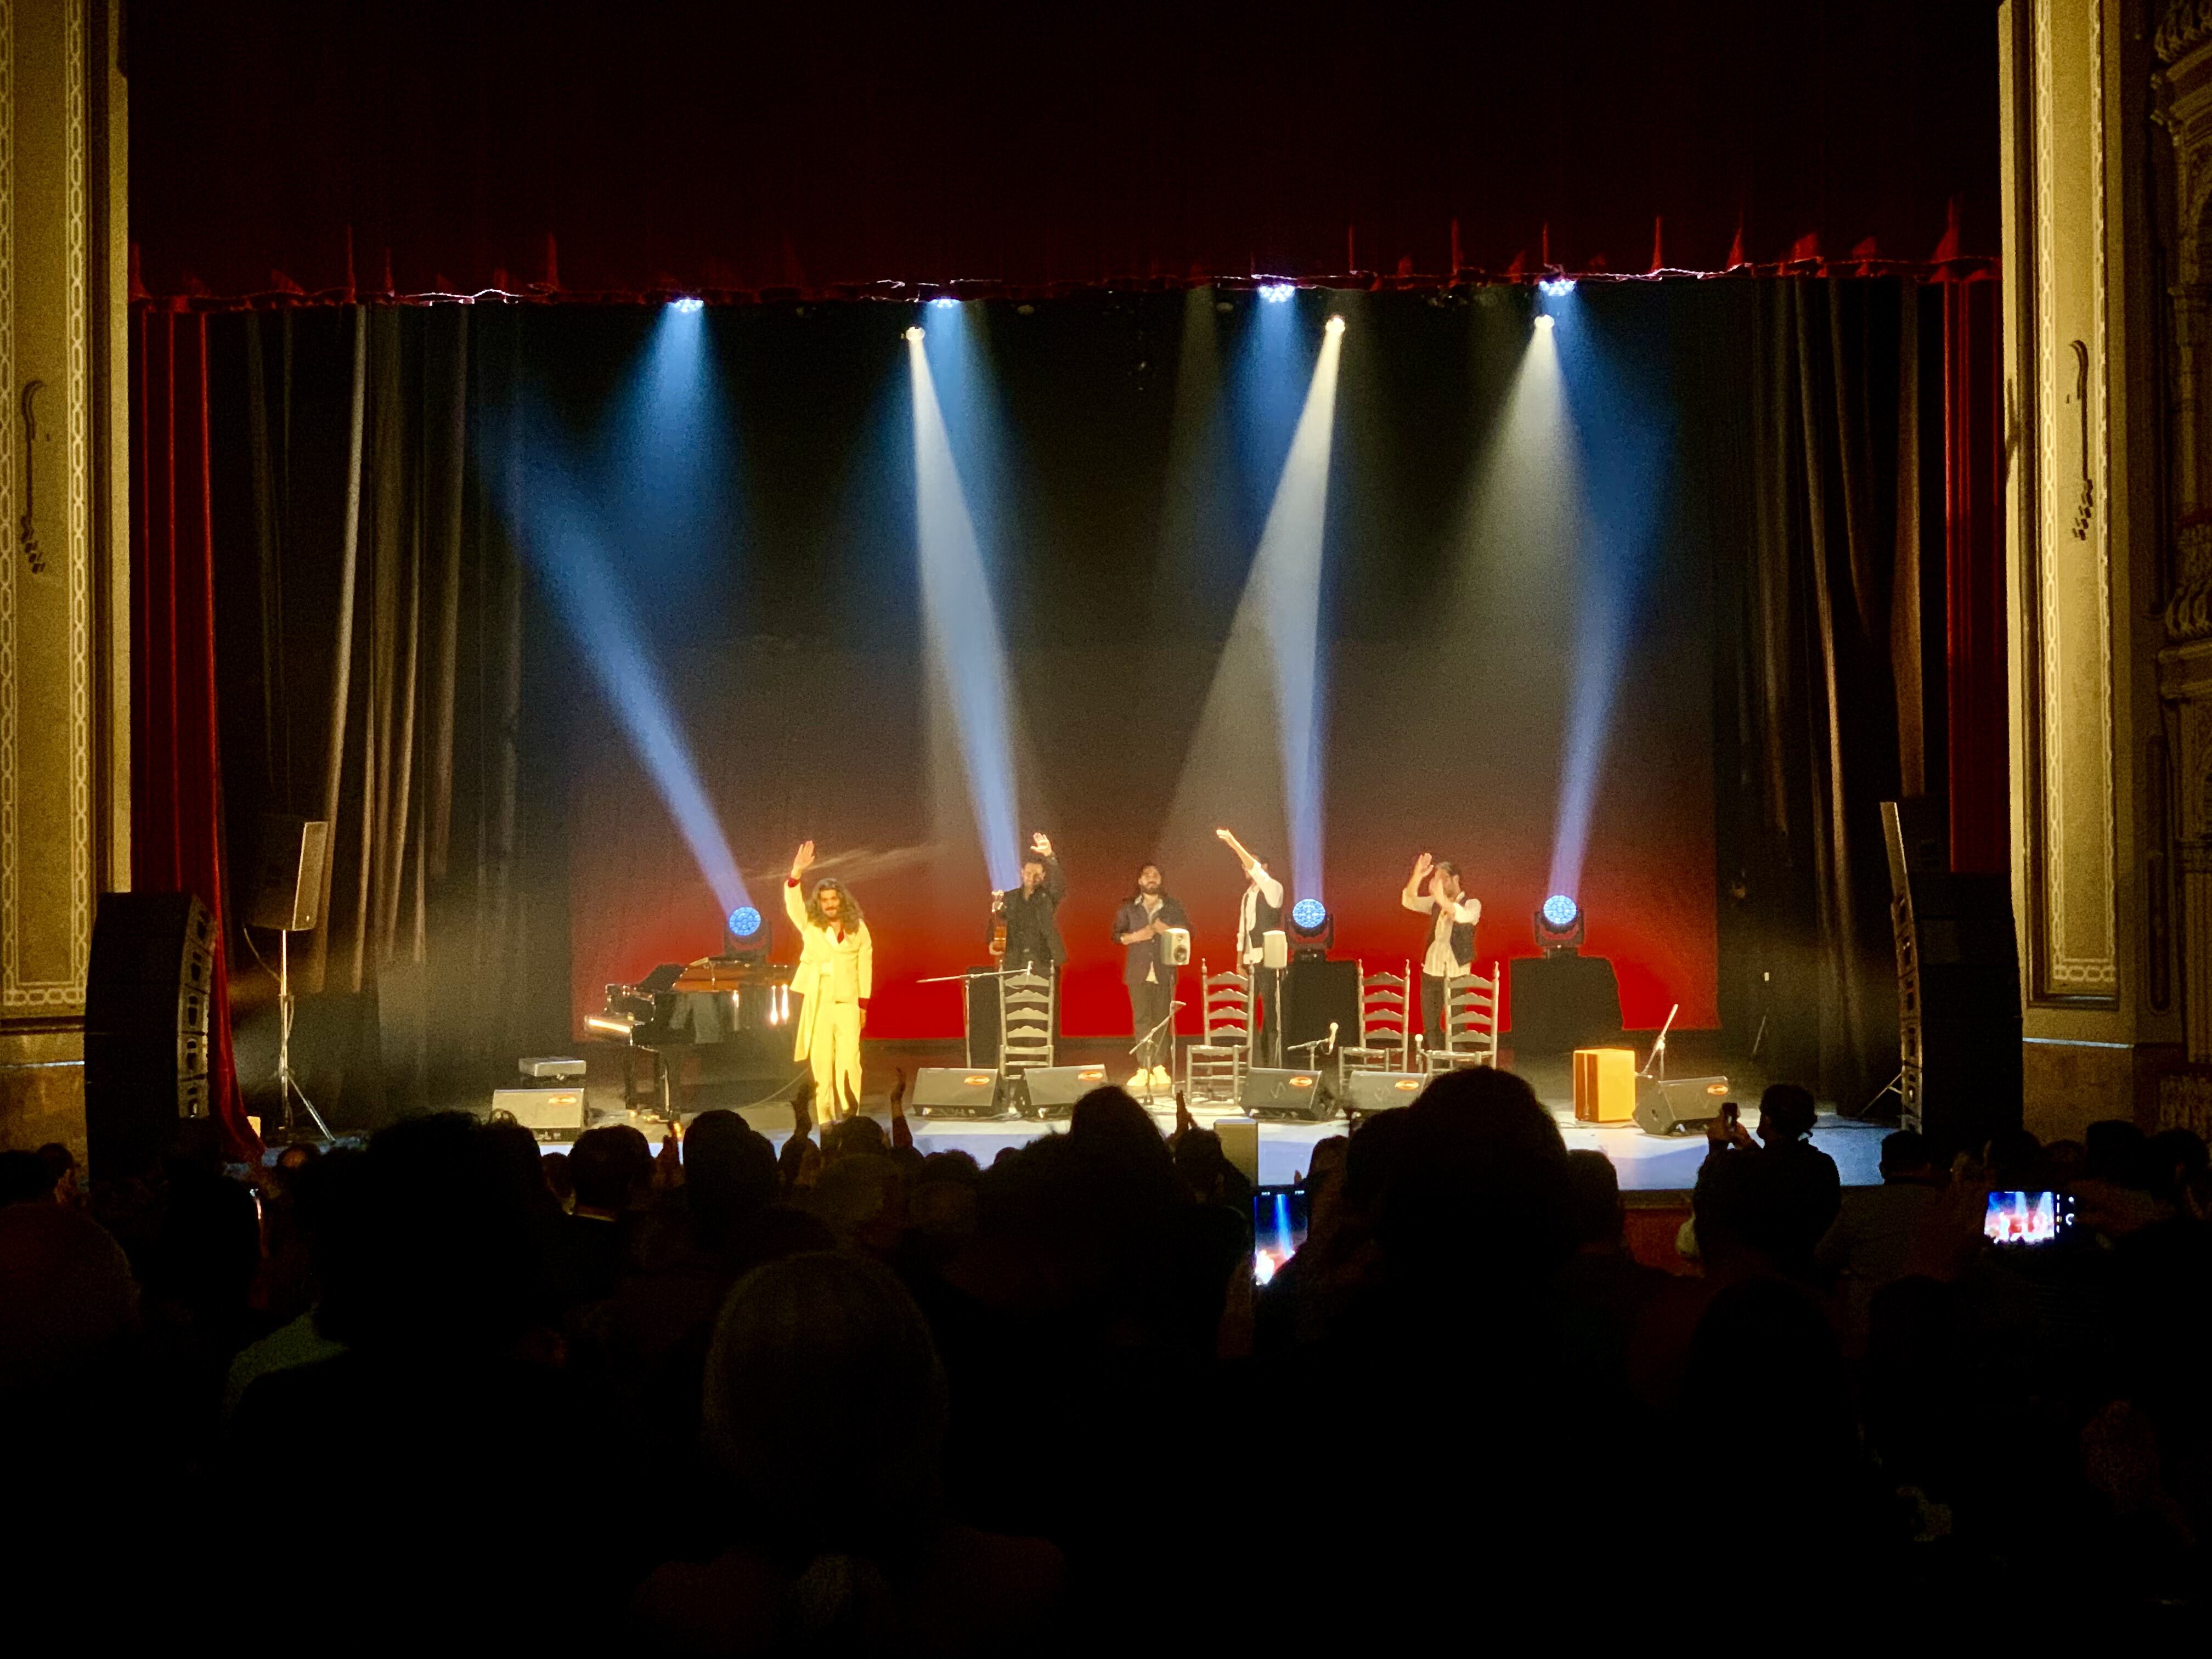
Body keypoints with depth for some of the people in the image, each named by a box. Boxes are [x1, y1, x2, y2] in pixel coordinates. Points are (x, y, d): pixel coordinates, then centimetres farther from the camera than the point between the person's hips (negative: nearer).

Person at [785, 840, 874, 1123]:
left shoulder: (858, 929, 7)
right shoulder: (811, 926, 5)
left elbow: (865, 967, 7)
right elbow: (792, 904, -12)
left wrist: (863, 1004, 2)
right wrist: (797, 874, -28)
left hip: (847, 1001, 0)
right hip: (818, 1002, 0)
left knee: (849, 1056, -10)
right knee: (821, 1059, -1)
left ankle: (849, 1109, -3)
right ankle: (825, 1118, 2)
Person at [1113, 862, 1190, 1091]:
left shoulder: (1174, 907, 11)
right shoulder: (1128, 908, 11)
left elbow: (1187, 932, 8)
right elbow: (1116, 934, 8)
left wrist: (1168, 931, -8)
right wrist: (1135, 937, -8)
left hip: (1164, 971, 0)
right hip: (1139, 971, 0)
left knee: (1162, 1019, -3)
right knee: (1141, 1019, -5)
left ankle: (1159, 1067, 1)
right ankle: (1143, 1068, -4)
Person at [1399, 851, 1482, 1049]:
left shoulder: (1472, 904, -3)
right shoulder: (1435, 903, 11)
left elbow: (1463, 916, -26)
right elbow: (1409, 902, -3)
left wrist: (1442, 899, -43)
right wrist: (1417, 877, -19)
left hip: (1456, 973, -5)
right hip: (1431, 971, 5)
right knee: (1430, 1026, 7)